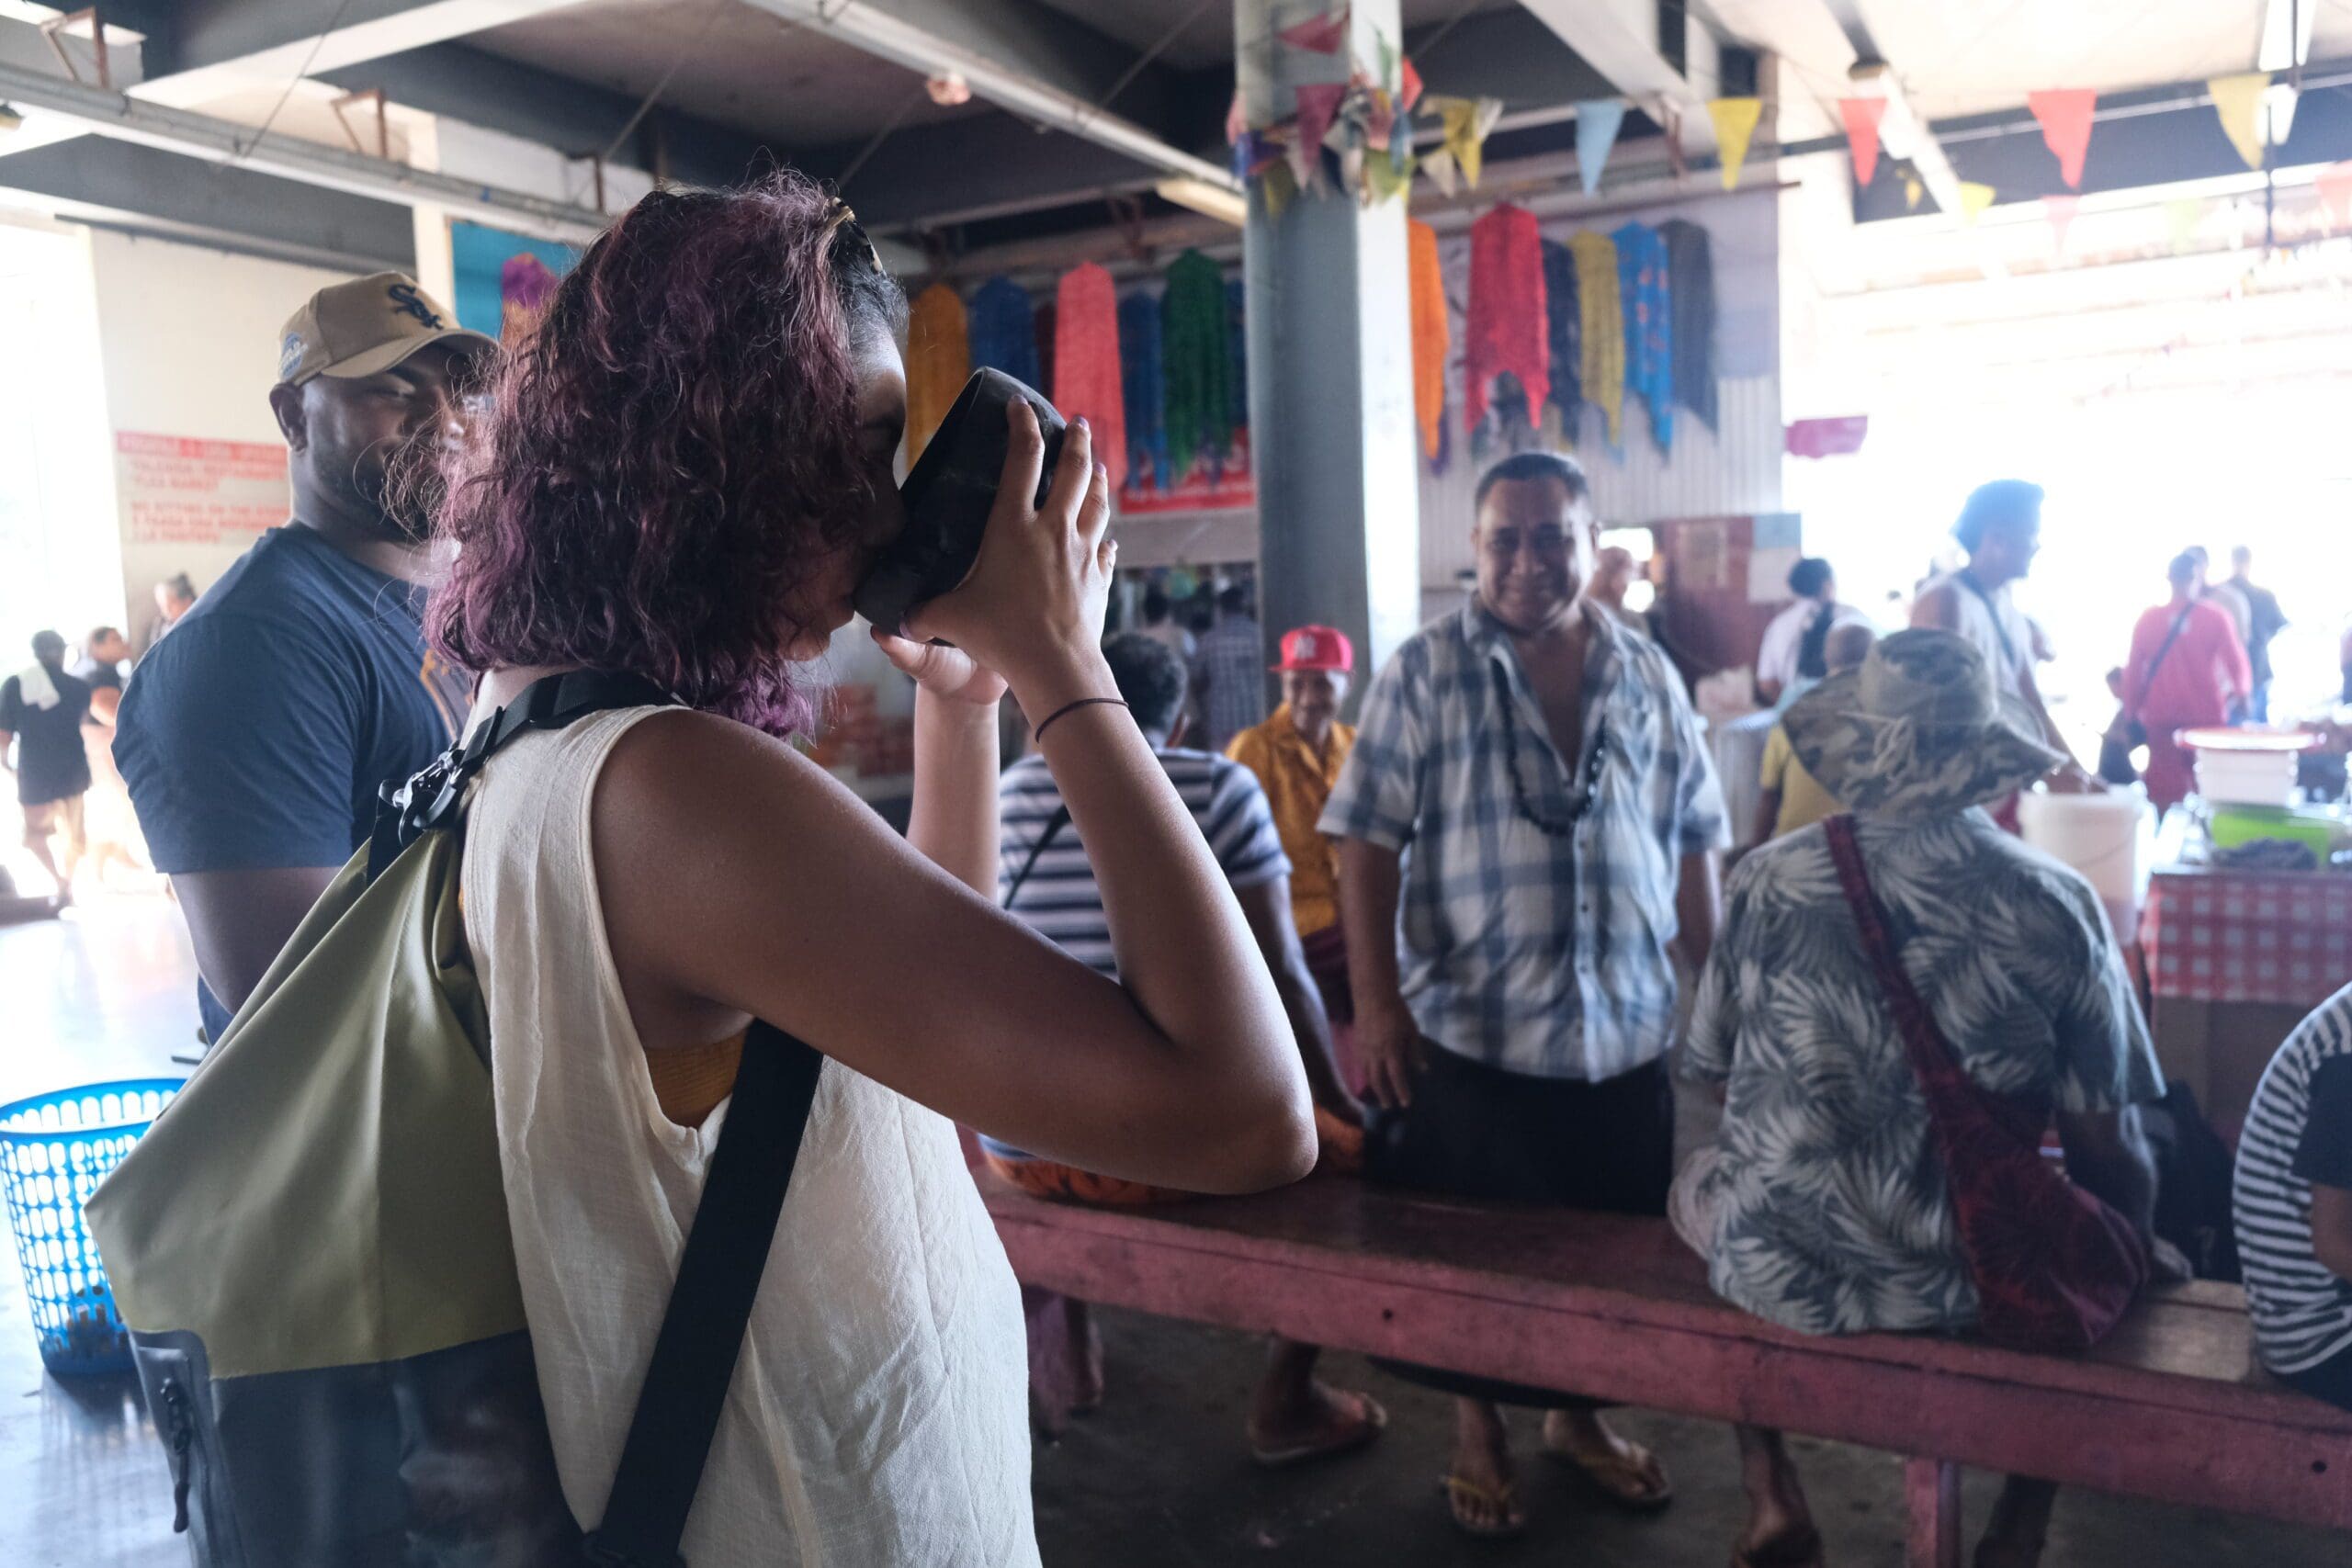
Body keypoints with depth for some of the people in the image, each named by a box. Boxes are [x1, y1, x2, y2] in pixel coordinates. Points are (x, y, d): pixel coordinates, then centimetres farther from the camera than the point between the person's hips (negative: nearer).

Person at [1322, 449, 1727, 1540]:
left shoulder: (1646, 676, 5)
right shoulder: (1427, 671, -6)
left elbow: (1692, 842, 11)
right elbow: (1369, 841, -9)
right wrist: (1376, 1002, -14)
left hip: (1626, 1030, 4)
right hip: (1467, 1030, -3)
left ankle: (1576, 1414, 41)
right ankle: (1478, 1432, 35)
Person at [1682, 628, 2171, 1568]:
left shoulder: (1768, 880, -8)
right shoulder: (2054, 903, -10)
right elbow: (2109, 1150, -4)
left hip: (1771, 1273, 0)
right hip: (1977, 1283, 0)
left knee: (1699, 1182, 34)